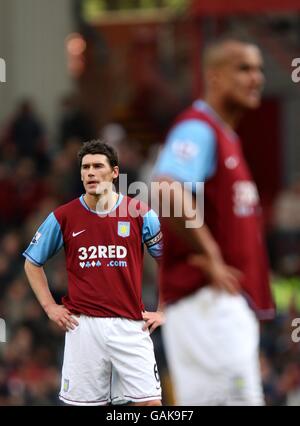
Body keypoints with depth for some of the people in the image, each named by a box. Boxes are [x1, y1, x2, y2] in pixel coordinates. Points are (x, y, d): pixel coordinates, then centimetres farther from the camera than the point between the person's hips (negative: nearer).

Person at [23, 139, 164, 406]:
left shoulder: (140, 214, 1)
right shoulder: (63, 217, 3)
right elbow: (33, 263, 15)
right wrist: (50, 307, 6)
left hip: (130, 325, 0)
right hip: (83, 325, 0)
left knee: (149, 403, -7)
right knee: (87, 402, 3)